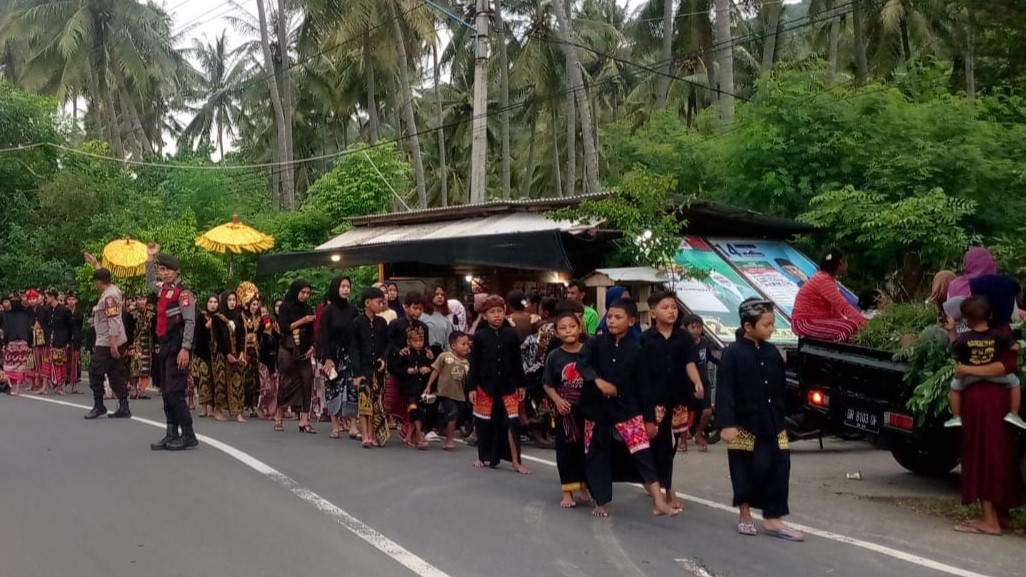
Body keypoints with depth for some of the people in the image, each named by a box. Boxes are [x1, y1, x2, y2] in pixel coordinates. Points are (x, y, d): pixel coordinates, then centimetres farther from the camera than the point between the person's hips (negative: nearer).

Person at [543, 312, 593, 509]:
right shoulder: (554, 356, -4)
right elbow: (548, 385, 2)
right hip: (565, 410, 0)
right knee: (565, 448, 5)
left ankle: (584, 486, 28)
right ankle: (567, 492, 13)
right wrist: (557, 400, -14)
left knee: (587, 447, 11)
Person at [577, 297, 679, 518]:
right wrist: (599, 381, -28)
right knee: (595, 453, 7)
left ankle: (658, 501, -9)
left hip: (626, 406, -1)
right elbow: (582, 364, -14)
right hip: (596, 406, 1)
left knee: (643, 451, -10)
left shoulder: (635, 349, -3)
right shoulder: (596, 343, -2)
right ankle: (600, 502, 21)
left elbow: (642, 383, 1)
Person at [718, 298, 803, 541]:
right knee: (746, 472, 6)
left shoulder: (772, 352, 7)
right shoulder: (733, 354, -11)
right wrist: (727, 423, -21)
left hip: (772, 425, 5)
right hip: (744, 425, -5)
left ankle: (773, 519, 8)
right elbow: (725, 391, -15)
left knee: (777, 470, 1)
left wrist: (782, 418, 15)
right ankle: (745, 516, 22)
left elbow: (781, 388, 14)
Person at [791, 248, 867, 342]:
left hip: (814, 319, 11)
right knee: (850, 327, -24)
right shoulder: (824, 280, -19)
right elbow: (843, 306, -25)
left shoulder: (827, 278, 13)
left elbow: (834, 307, 13)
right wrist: (865, 323, -27)